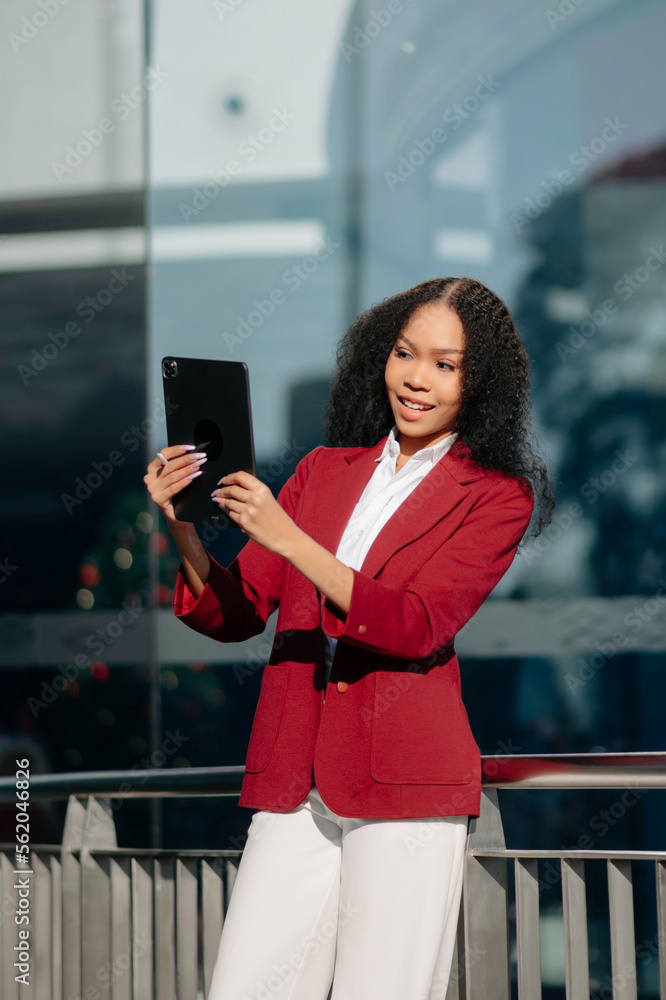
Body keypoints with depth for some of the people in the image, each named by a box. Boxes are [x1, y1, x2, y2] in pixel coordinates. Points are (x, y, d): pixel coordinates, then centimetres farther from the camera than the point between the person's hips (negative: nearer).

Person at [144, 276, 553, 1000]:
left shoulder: (497, 496, 4)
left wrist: (287, 538, -17)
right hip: (294, 782, 4)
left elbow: (417, 627, -11)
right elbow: (235, 614, 12)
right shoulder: (323, 472, 18)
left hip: (405, 781, -4)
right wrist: (184, 527, -6)